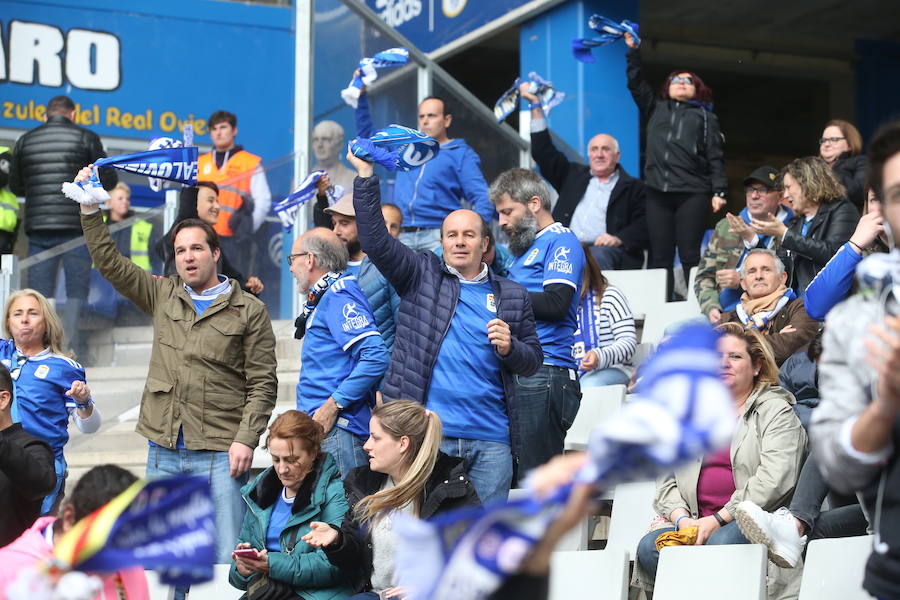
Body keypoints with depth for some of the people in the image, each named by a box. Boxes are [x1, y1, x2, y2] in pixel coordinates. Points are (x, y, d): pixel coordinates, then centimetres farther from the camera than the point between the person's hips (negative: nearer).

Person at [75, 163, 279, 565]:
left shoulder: (249, 311, 2)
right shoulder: (161, 296, 14)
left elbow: (262, 384, -2)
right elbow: (108, 261, 11)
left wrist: (246, 439, -12)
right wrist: (89, 209, 3)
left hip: (220, 454, -4)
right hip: (164, 452, 4)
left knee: (229, 556, -7)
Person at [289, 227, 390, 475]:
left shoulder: (338, 297, -9)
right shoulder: (323, 299, 21)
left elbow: (376, 357, -22)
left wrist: (334, 404, -19)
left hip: (336, 431, -10)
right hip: (321, 428, 10)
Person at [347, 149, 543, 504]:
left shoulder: (513, 297, 13)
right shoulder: (421, 276, 8)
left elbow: (533, 361, 15)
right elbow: (376, 241, -3)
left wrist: (509, 348, -7)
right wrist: (365, 175, -8)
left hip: (491, 438, 2)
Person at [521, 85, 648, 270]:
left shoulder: (633, 188, 19)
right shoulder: (574, 175, 30)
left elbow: (643, 227, 7)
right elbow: (544, 152, 28)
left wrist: (618, 239, -15)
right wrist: (535, 105, 26)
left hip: (604, 250, -3)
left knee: (598, 256, -40)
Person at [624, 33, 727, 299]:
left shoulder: (705, 117, 15)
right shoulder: (655, 108, 23)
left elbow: (715, 158, 7)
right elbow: (635, 83, 17)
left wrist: (719, 192, -3)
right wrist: (633, 50, 10)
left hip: (693, 194, -2)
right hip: (658, 193, 2)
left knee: (690, 256, -6)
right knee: (659, 256, 0)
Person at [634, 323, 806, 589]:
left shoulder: (775, 410, 7)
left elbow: (773, 480, -8)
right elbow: (667, 480, 19)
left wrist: (718, 519, -15)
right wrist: (682, 519, -3)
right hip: (695, 522, 5)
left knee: (720, 543, -38)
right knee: (649, 547, -26)